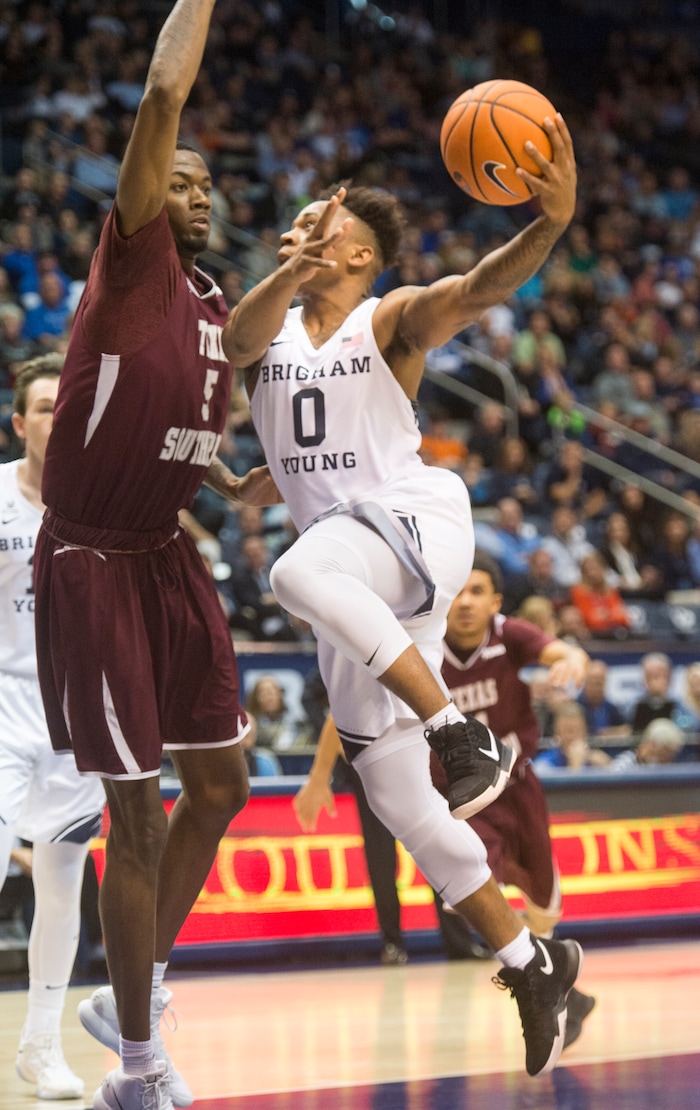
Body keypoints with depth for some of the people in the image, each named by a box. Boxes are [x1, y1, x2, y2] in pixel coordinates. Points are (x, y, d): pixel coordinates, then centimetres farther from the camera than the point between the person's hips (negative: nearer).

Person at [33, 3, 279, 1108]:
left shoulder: (215, 306, 12)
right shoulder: (131, 264, -10)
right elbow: (164, 95, -22)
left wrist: (235, 485, 9)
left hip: (169, 559, 8)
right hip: (93, 564, -8)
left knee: (220, 785, 11)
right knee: (137, 811, -5)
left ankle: (133, 995, 28)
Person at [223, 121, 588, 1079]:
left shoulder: (393, 320, 2)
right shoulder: (268, 329, 13)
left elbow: (477, 288, -18)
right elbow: (241, 338, -12)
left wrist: (551, 224, -38)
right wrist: (290, 275, -34)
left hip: (415, 521, -6)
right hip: (363, 599, 6)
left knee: (301, 571, -39)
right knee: (398, 802, 4)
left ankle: (461, 732, -30)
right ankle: (531, 963, 16)